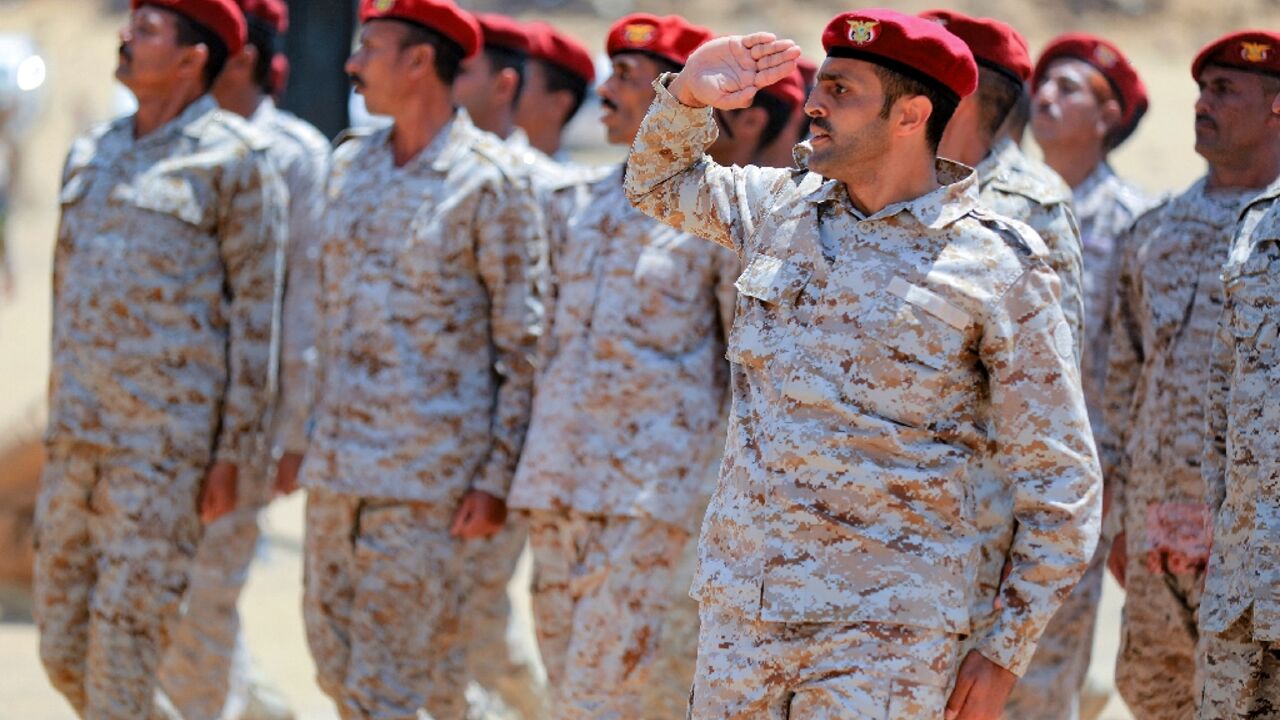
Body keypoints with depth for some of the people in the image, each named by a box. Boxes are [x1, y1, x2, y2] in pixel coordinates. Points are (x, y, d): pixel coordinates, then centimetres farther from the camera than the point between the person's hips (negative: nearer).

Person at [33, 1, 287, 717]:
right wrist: (59, 428, 18)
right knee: (66, 652, 7)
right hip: (79, 441, 7)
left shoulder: (234, 160, -6)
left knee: (123, 639, -8)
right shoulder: (93, 154, 15)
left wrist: (234, 454, -11)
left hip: (170, 441, -7)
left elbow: (258, 314, -7)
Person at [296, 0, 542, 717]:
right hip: (339, 462, 7)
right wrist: (307, 439, 18)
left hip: (431, 467, -7)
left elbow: (524, 342, -8)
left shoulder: (488, 182, -10)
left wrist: (497, 478, -12)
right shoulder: (351, 163, 11)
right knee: (335, 658, 11)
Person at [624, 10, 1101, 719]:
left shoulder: (998, 268, -6)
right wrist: (687, 96, 8)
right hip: (739, 607, 5)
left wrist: (1006, 651, -5)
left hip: (884, 633, -5)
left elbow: (1059, 480, -3)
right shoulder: (780, 208, 10)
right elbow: (658, 181, 30)